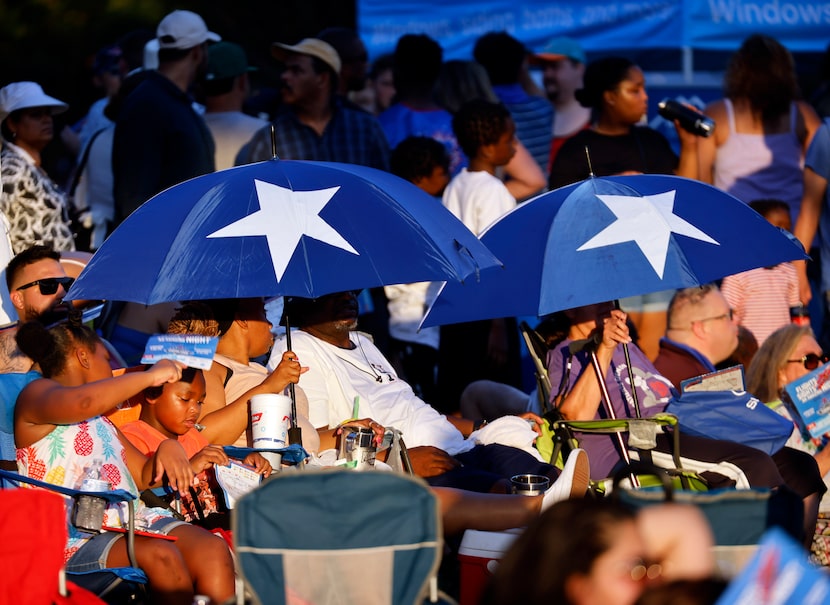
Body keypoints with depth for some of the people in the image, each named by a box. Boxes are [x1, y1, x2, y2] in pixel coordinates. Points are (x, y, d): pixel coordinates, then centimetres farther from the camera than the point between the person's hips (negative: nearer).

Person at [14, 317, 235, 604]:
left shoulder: (101, 422, 33)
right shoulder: (36, 394, 5)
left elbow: (144, 476, 33)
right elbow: (81, 402, -19)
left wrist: (168, 449, 9)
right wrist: (150, 376, -9)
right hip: (78, 539, -8)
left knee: (213, 549, -20)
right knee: (159, 555, -35)